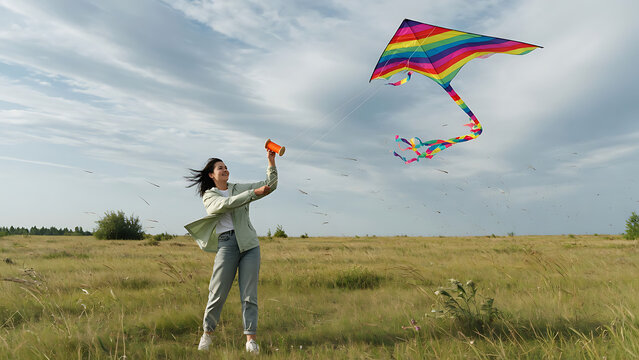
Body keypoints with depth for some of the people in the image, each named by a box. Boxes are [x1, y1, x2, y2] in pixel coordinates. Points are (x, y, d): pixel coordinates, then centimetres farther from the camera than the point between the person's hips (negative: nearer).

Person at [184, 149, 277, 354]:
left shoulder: (239, 188, 19)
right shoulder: (209, 195, 9)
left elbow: (270, 185, 15)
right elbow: (228, 203, -13)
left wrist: (271, 161, 6)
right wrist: (254, 193, -17)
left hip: (249, 244, 2)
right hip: (226, 244, -2)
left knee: (249, 294, -3)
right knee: (218, 294, -1)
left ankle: (250, 339, 0)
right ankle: (207, 333, 20)